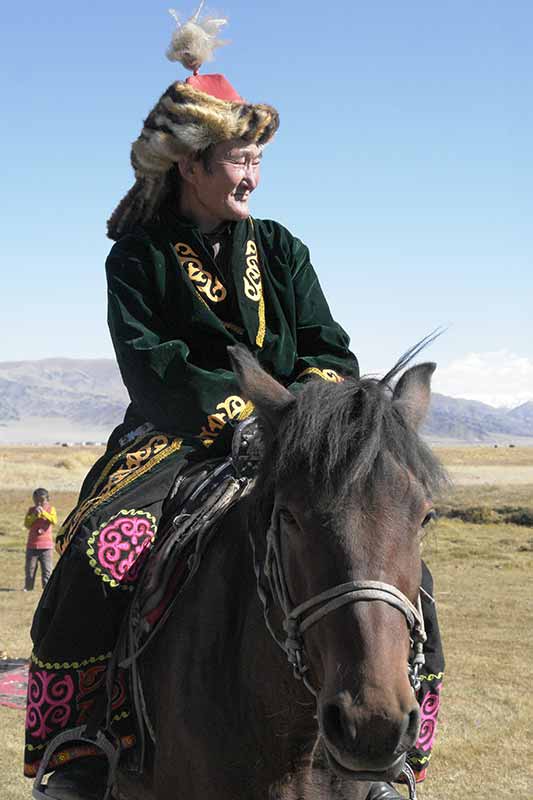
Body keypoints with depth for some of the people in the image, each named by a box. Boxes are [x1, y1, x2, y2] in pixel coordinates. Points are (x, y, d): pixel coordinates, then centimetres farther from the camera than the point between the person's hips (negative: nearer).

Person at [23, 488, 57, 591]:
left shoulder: (50, 509, 2)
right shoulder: (31, 510, 6)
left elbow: (54, 521, -16)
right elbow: (27, 524, -5)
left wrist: (43, 513, -19)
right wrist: (35, 515, -15)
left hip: (46, 545, -2)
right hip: (32, 545, 2)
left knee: (47, 568, -1)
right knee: (30, 568, 7)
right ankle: (28, 587, 15)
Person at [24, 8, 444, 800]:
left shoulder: (281, 250, 13)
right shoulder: (140, 256, 2)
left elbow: (331, 350, 9)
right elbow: (148, 362, -10)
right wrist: (242, 413, -21)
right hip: (177, 440, -3)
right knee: (99, 549, -31)